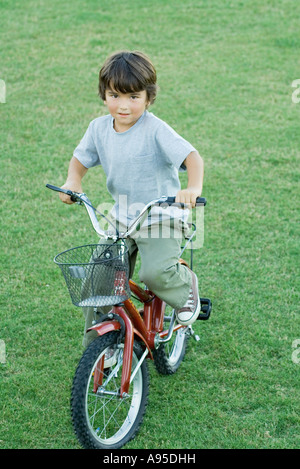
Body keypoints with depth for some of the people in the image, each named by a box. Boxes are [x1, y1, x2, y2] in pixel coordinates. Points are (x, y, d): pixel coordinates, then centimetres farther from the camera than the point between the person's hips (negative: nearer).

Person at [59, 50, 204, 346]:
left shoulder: (155, 130, -19)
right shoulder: (99, 128, -2)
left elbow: (192, 157, -27)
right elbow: (80, 158, 12)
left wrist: (193, 188, -47)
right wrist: (73, 181, -11)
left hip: (161, 217, -5)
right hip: (121, 218, 5)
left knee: (155, 272, -27)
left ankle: (185, 284, 9)